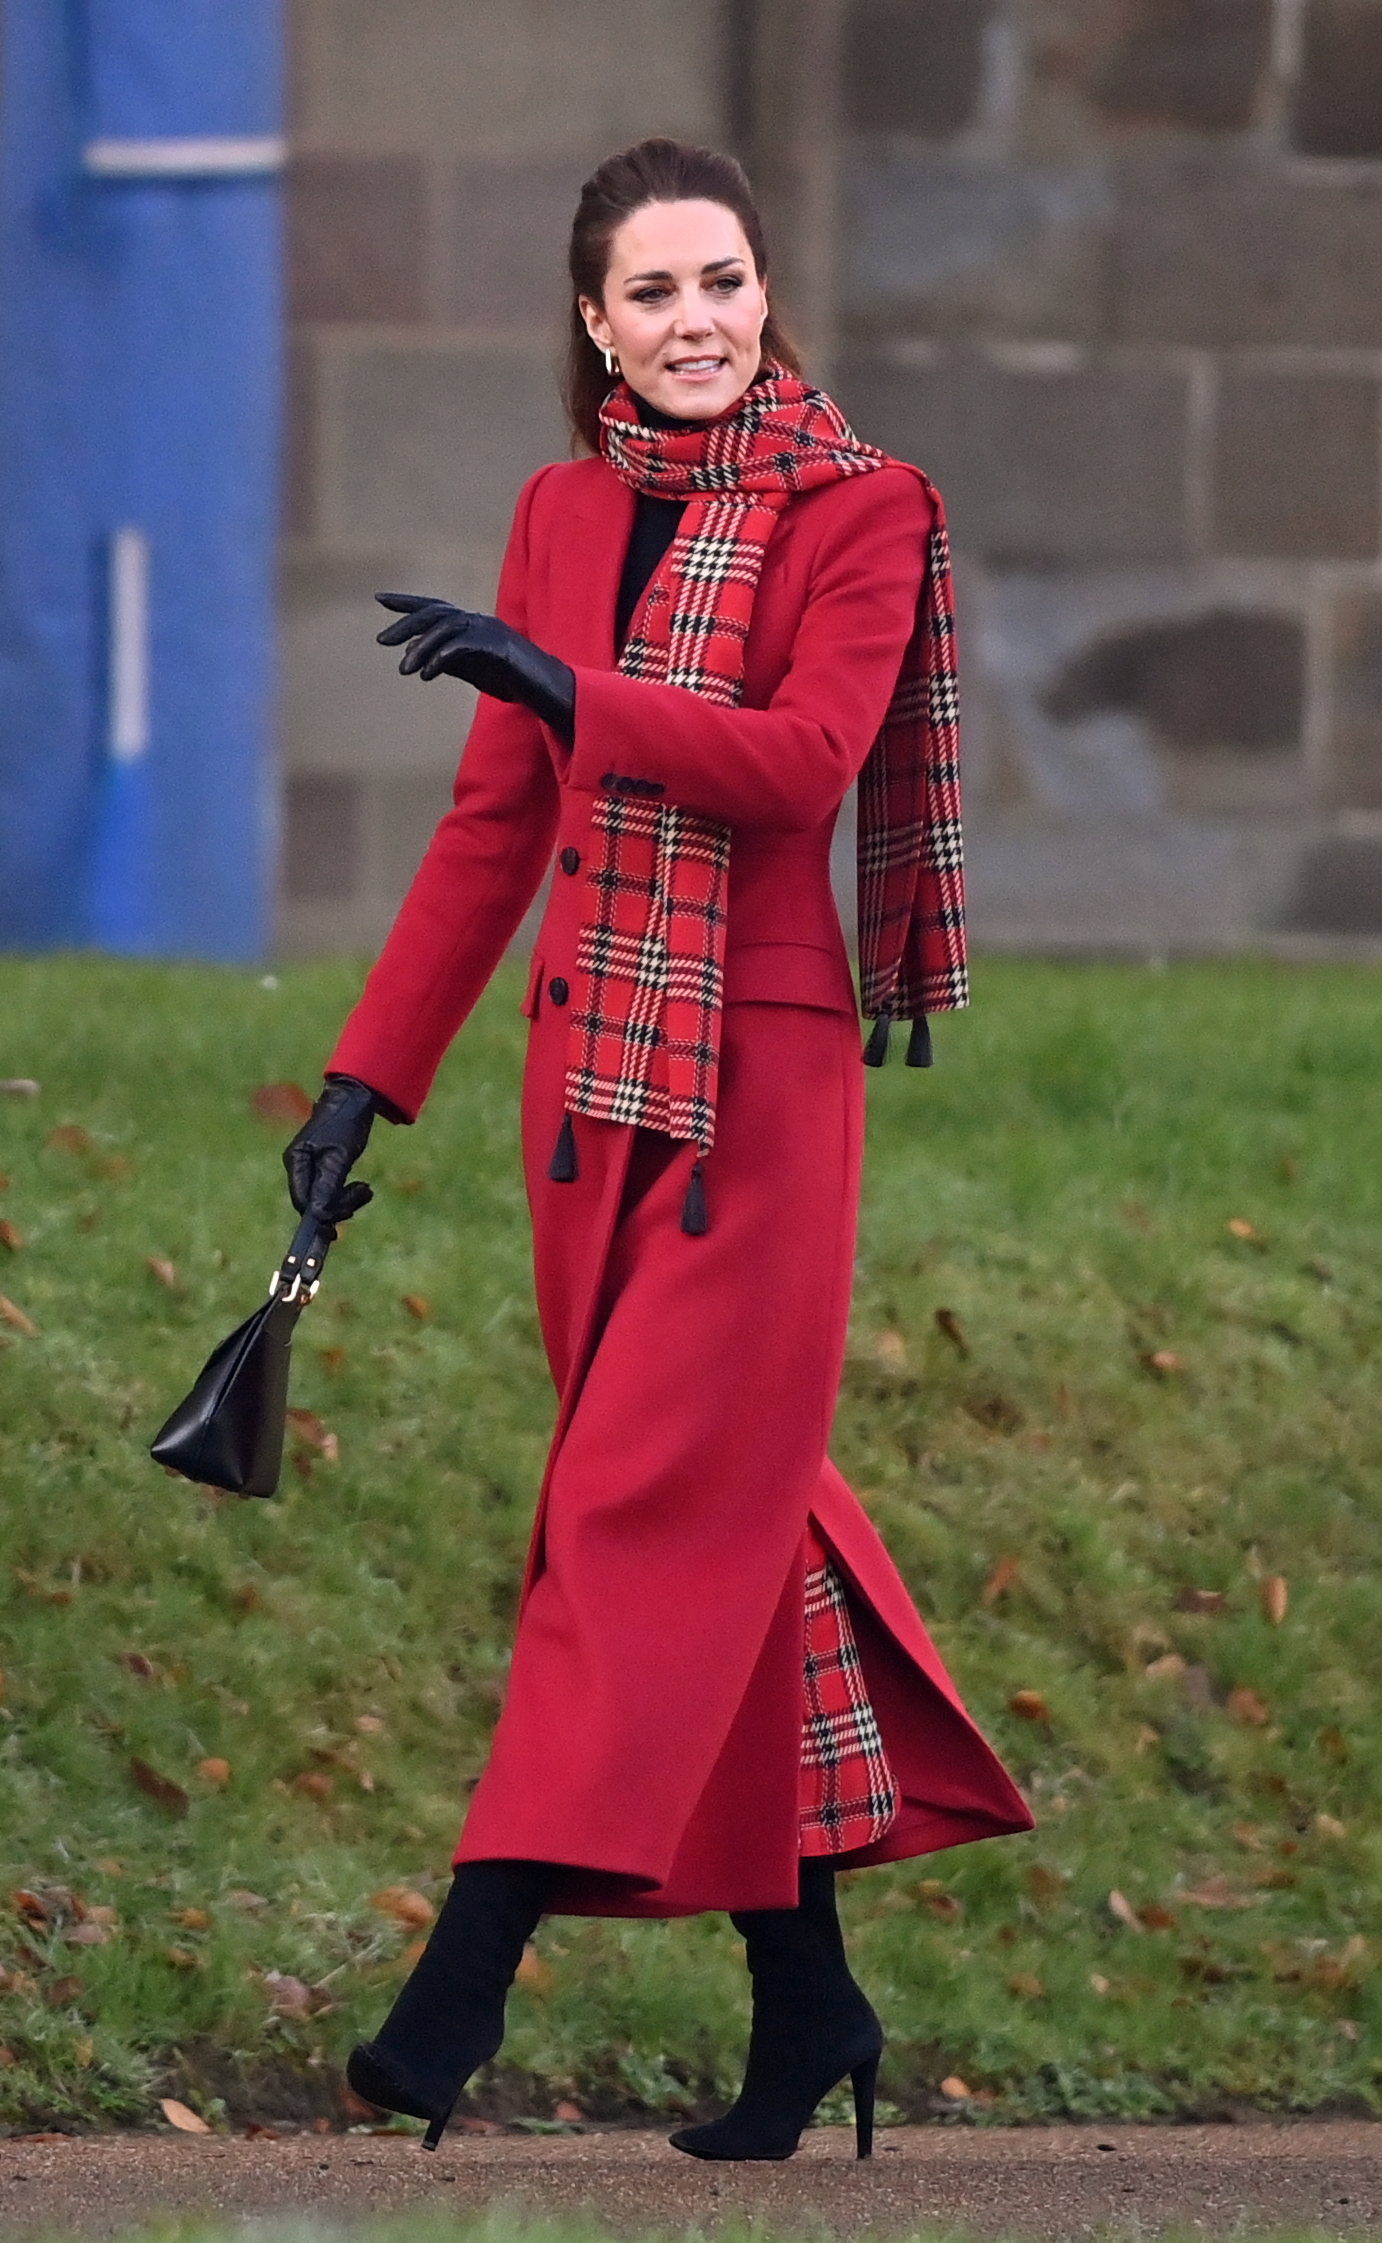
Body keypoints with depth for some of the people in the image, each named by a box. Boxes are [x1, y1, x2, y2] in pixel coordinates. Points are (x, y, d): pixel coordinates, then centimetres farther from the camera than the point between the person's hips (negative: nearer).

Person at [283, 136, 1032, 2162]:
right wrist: (373, 1074, 10)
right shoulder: (566, 514, 11)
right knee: (733, 1504, 9)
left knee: (654, 1502, -9)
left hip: (759, 1067, -6)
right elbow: (496, 825, 14)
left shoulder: (857, 512, -4)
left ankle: (466, 1984, -17)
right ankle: (807, 1993, 15)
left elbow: (804, 761, -19)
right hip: (592, 1062, 6)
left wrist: (568, 692, -28)